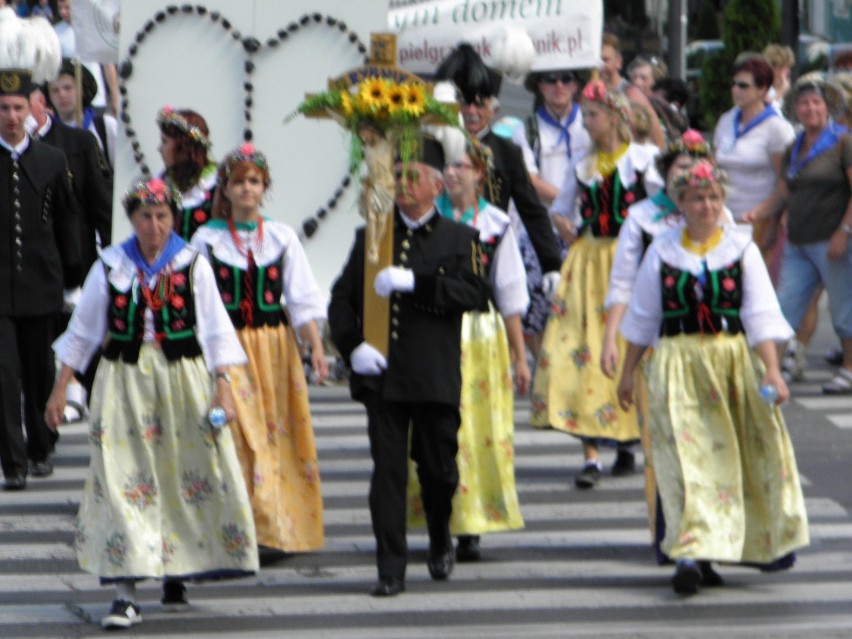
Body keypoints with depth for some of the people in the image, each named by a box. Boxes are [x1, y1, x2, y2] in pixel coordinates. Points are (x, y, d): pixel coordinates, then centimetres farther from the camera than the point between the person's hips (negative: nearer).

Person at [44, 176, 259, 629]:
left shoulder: (193, 266, 2)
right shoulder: (110, 267, 3)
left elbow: (215, 332, 3)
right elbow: (82, 333, 9)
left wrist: (223, 387, -6)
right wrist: (60, 389, 8)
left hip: (184, 383, 0)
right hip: (124, 383, 0)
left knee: (186, 479, 2)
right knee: (122, 481, -8)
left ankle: (175, 574, 22)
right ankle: (125, 595, -11)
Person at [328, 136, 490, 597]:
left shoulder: (459, 239, 6)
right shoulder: (372, 238, 12)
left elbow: (474, 294, -10)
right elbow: (341, 298, 10)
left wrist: (414, 282, -20)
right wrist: (352, 345, -9)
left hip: (436, 379, -1)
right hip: (382, 375, 1)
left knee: (438, 468, 7)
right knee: (388, 470, -5)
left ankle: (440, 542, 36)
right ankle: (391, 568, -3)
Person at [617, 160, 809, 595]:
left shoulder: (741, 248, 1)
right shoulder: (662, 252, 4)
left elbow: (760, 317, -2)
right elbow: (642, 319, 13)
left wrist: (772, 371, -11)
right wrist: (628, 372, 16)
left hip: (735, 362, 1)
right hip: (678, 366, -1)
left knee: (734, 458, 5)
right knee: (687, 460, -11)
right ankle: (692, 555, -18)